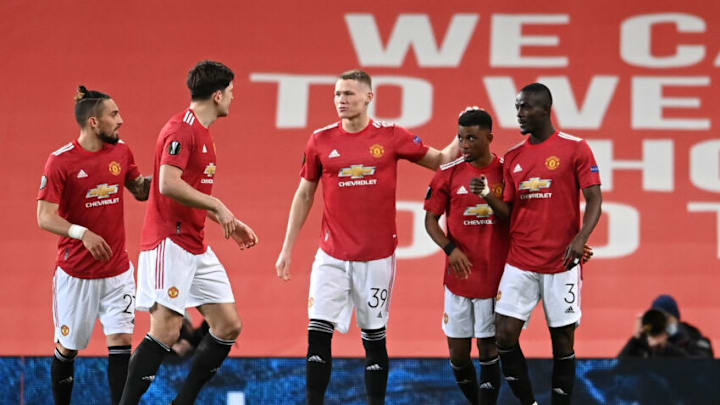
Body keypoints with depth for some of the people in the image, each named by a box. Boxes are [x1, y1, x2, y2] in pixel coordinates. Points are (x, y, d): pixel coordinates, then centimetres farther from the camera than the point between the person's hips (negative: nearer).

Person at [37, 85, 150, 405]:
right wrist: (83, 233, -32)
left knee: (121, 340, -7)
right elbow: (45, 217, -16)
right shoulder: (61, 161, -13)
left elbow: (140, 190, 19)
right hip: (76, 273, -4)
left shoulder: (121, 152, 3)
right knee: (67, 348, 7)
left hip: (117, 271, 4)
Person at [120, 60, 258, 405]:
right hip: (170, 243, -10)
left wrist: (229, 224, 20)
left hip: (197, 248, 10)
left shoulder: (201, 131, 18)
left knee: (229, 325, 6)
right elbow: (169, 184, -25)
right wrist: (218, 207, -18)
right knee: (166, 329, -15)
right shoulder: (181, 129, -13)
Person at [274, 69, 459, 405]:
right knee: (318, 333, -8)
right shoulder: (320, 140, 2)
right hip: (332, 256, 1)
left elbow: (439, 160, 10)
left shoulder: (392, 136, -1)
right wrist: (287, 248, 9)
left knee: (374, 339, 6)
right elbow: (304, 195, 10)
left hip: (377, 256, -1)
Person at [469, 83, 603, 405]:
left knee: (562, 338, 2)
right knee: (504, 335, -4)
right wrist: (487, 196, -8)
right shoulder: (513, 157, 10)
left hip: (561, 262, -4)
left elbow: (594, 199, -7)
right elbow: (507, 213, 12)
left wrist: (581, 238, -21)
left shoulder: (575, 149, -4)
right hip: (519, 262, 4)